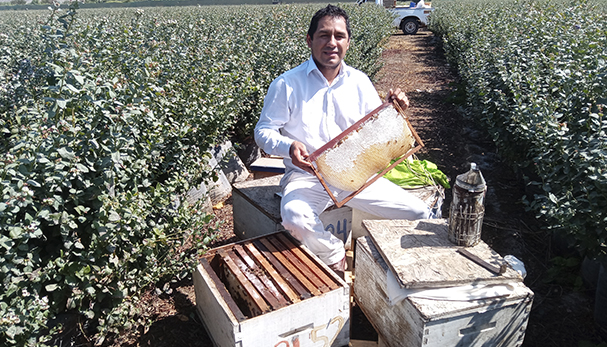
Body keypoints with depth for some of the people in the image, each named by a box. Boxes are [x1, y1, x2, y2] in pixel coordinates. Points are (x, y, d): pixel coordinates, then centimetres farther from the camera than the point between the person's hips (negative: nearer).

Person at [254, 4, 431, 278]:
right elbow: (263, 132, -3)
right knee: (294, 217, -36)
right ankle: (335, 256, -3)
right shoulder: (287, 85, -5)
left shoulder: (359, 82, 7)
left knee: (420, 215, -8)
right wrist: (289, 146, -23)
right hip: (307, 176, -3)